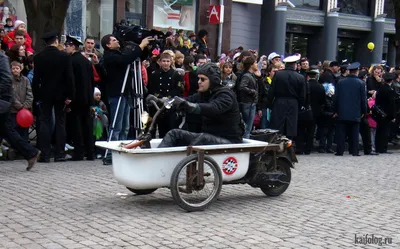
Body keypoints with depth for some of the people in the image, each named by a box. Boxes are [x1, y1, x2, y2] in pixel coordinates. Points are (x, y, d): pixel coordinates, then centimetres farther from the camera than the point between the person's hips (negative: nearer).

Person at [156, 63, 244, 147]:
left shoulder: (226, 94, -13)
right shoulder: (203, 94, 10)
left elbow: (214, 108, -35)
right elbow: (184, 101, -3)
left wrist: (191, 106, -52)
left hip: (229, 141, -8)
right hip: (209, 136, 8)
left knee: (203, 138, -37)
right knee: (174, 134, -5)